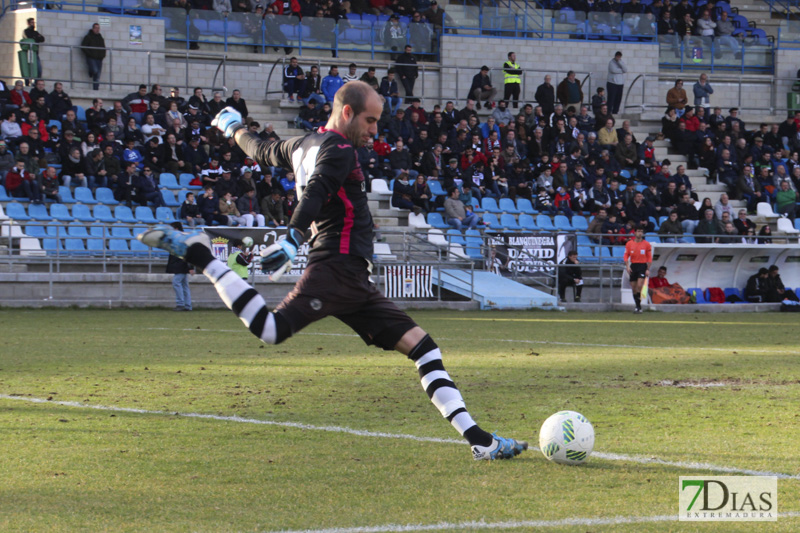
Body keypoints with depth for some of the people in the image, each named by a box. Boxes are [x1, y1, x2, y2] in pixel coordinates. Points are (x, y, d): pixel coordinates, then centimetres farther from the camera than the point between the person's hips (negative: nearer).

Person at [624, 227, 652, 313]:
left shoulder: (647, 244, 3)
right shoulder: (629, 244, 7)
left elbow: (649, 258, 5)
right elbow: (626, 256, 8)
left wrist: (648, 269, -2)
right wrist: (627, 266, -6)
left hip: (643, 266, -3)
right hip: (633, 266, 3)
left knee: (639, 286, -18)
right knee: (633, 288, 3)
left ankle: (639, 307, -14)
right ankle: (638, 306, 15)